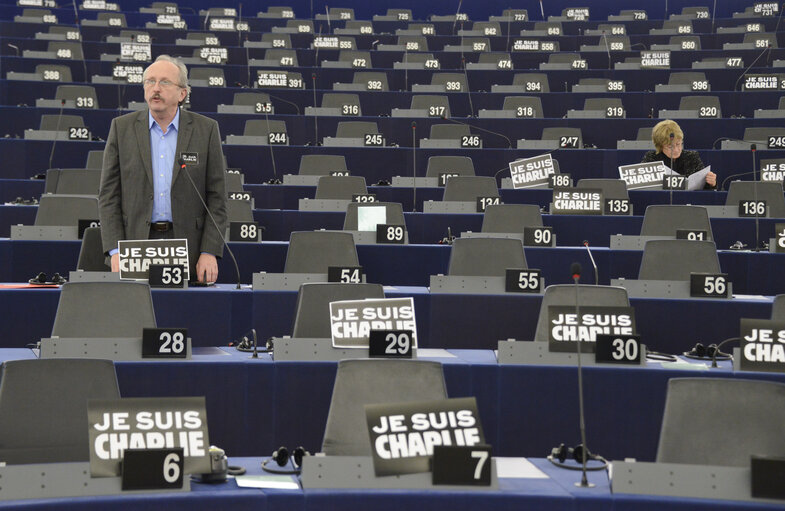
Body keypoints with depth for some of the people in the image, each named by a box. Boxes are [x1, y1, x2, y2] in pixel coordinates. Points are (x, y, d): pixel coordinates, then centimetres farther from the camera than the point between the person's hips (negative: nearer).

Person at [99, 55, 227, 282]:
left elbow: (217, 197, 4)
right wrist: (116, 251, -5)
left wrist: (209, 252, -5)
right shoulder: (122, 127, 6)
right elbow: (109, 195, 5)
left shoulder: (206, 129, 4)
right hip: (136, 245, 1)